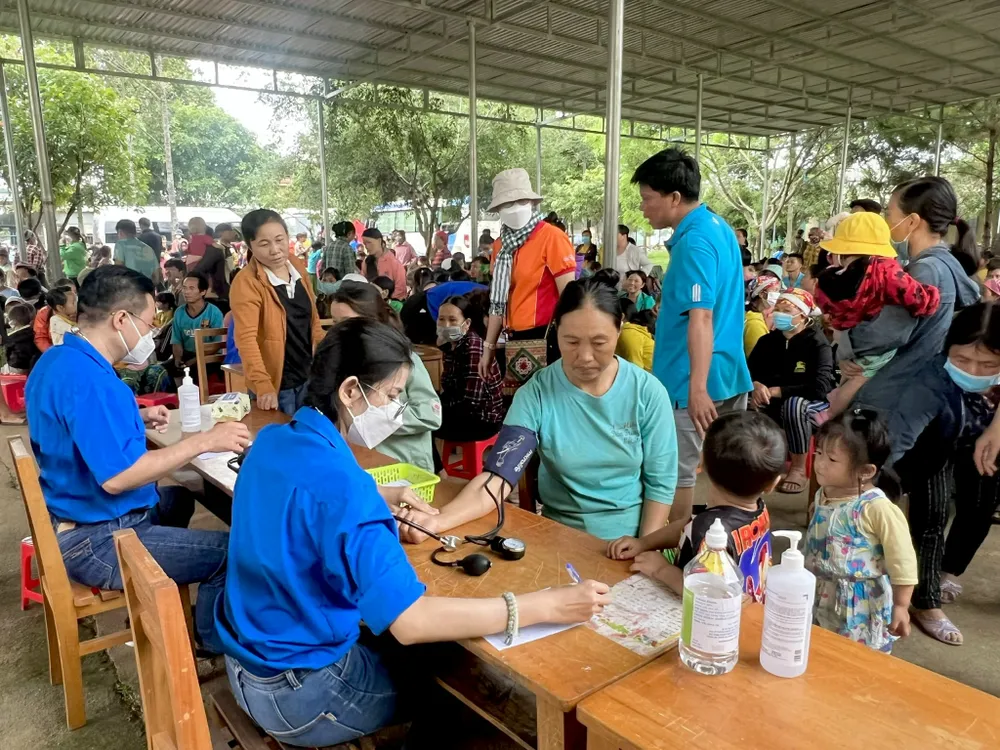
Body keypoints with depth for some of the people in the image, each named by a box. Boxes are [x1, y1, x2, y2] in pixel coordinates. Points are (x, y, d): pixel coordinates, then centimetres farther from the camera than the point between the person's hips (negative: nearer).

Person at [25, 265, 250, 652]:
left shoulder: (57, 360, 6)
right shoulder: (87, 378, -28)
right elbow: (117, 475, -32)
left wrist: (136, 419, 11)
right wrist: (203, 441, -28)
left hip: (76, 520, 11)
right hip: (97, 541, -11)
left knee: (179, 499, 32)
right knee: (231, 551, -15)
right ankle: (214, 645, 10)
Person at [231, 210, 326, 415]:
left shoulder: (298, 267, 2)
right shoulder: (246, 283, -17)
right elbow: (246, 338, -25)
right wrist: (263, 385, -34)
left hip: (308, 377, 6)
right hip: (276, 385, -6)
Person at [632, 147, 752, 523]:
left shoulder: (694, 242, -18)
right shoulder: (719, 227, 12)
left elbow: (701, 318, -26)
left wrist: (697, 386, -29)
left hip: (692, 380, -10)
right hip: (730, 373, 10)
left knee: (676, 474, 2)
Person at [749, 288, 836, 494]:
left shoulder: (818, 344, -15)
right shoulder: (768, 340, 2)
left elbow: (820, 387, -29)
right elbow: (748, 370, -4)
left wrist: (776, 391, -28)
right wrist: (756, 385, -28)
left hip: (815, 406, -5)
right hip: (777, 406, 5)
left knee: (793, 404, -38)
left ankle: (799, 469, -21)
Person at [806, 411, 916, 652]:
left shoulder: (877, 508, -24)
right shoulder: (823, 496, -2)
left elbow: (902, 561, -18)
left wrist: (900, 606, -14)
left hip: (861, 607, -7)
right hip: (821, 599, 7)